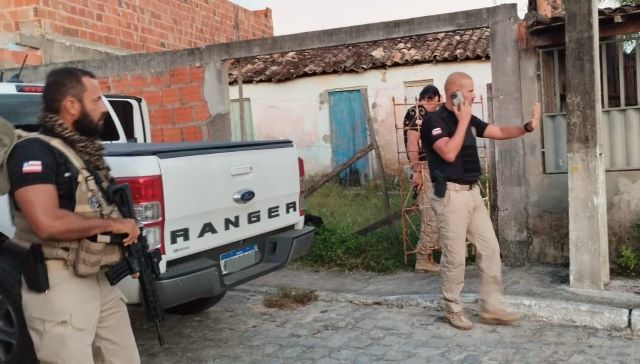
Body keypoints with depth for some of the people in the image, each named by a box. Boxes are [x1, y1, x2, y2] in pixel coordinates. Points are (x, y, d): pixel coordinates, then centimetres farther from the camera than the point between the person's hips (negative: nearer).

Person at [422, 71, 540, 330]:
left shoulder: (468, 120, 13)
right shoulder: (434, 120, -11)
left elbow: (499, 132, 13)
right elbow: (449, 153, -23)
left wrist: (527, 127, -2)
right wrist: (462, 121, -16)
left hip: (472, 192, 8)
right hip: (450, 195, -8)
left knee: (490, 249, 8)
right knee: (455, 257, 0)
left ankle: (491, 308, 17)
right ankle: (452, 310, 16)